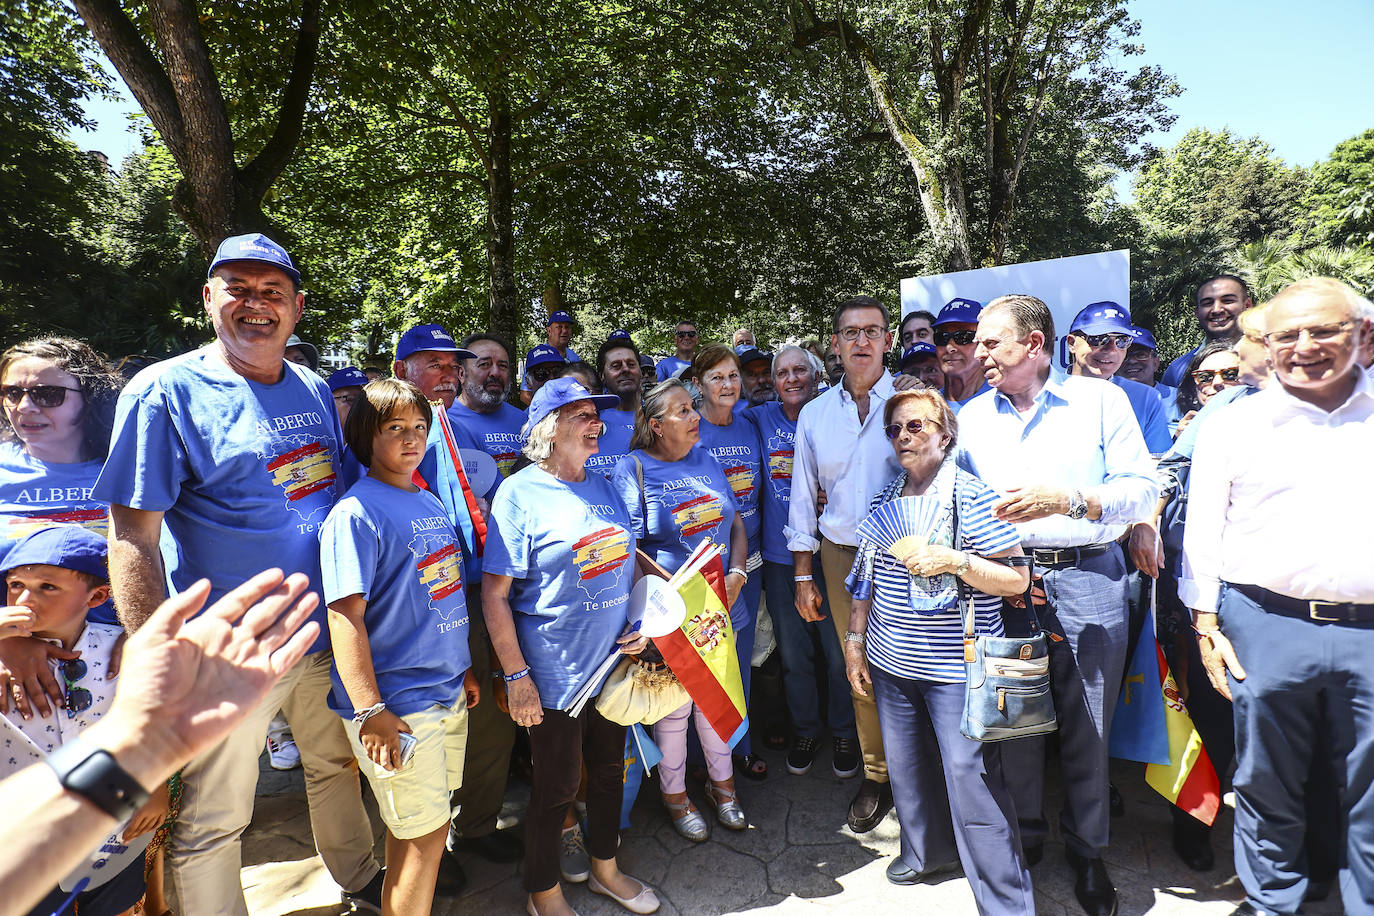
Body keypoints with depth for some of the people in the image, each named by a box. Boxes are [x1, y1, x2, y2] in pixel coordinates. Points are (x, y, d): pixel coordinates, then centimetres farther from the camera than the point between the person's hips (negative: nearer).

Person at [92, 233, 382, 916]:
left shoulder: (315, 389, 4)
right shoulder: (163, 392, -13)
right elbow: (132, 539, -15)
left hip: (327, 635, 6)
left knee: (335, 766, 24)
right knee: (213, 821, 11)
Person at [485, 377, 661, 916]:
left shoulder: (603, 488, 6)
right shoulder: (520, 494, -13)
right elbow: (494, 595, -14)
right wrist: (516, 676, -16)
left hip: (614, 661, 6)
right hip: (556, 674, -6)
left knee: (609, 769, 20)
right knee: (557, 786, 10)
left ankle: (605, 869, 44)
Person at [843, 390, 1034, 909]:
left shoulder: (972, 496, -10)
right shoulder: (883, 499, 8)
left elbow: (1017, 579, -12)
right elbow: (865, 576, 14)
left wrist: (954, 560, -25)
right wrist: (855, 641, 13)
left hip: (956, 667, -6)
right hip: (891, 662, 6)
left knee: (970, 778, -3)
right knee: (904, 766, 18)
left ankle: (1007, 902, 16)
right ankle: (924, 850, 44)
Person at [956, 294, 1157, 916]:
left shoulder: (1100, 400, 1)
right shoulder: (974, 416, 10)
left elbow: (1144, 490, -4)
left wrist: (1067, 499, -19)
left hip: (1089, 578, -2)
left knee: (1088, 725, 7)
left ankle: (1086, 851, 28)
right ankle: (1025, 835, 31)